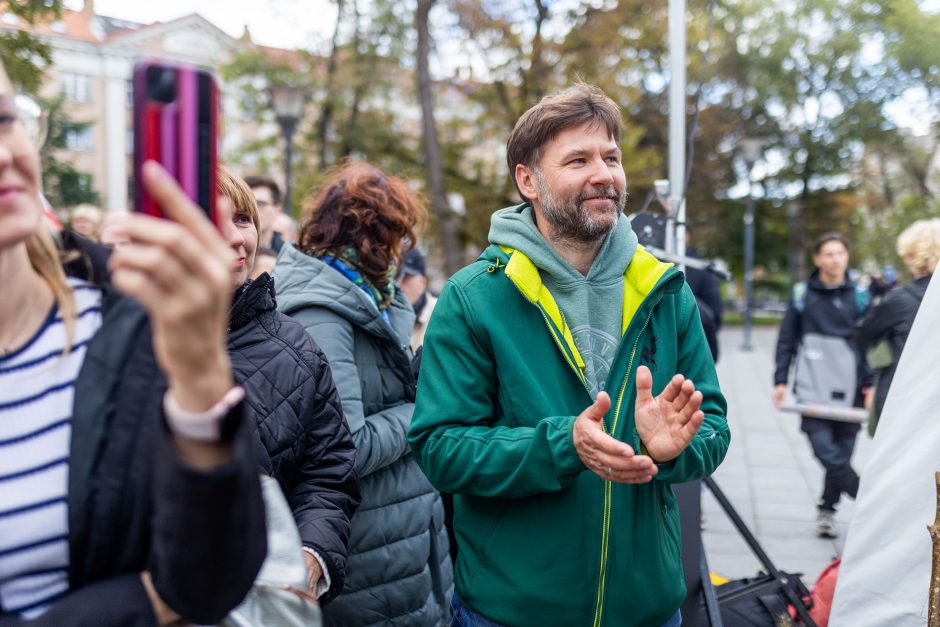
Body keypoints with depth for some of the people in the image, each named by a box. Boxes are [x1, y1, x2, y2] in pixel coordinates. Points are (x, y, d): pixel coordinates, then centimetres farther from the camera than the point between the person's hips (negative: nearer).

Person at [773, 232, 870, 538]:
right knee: (825, 449, -13)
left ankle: (826, 510, 19)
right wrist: (780, 380, 3)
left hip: (849, 387, 1)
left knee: (842, 452, 3)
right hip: (813, 386, -1)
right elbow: (786, 339, 8)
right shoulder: (802, 294, 5)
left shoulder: (858, 296, 7)